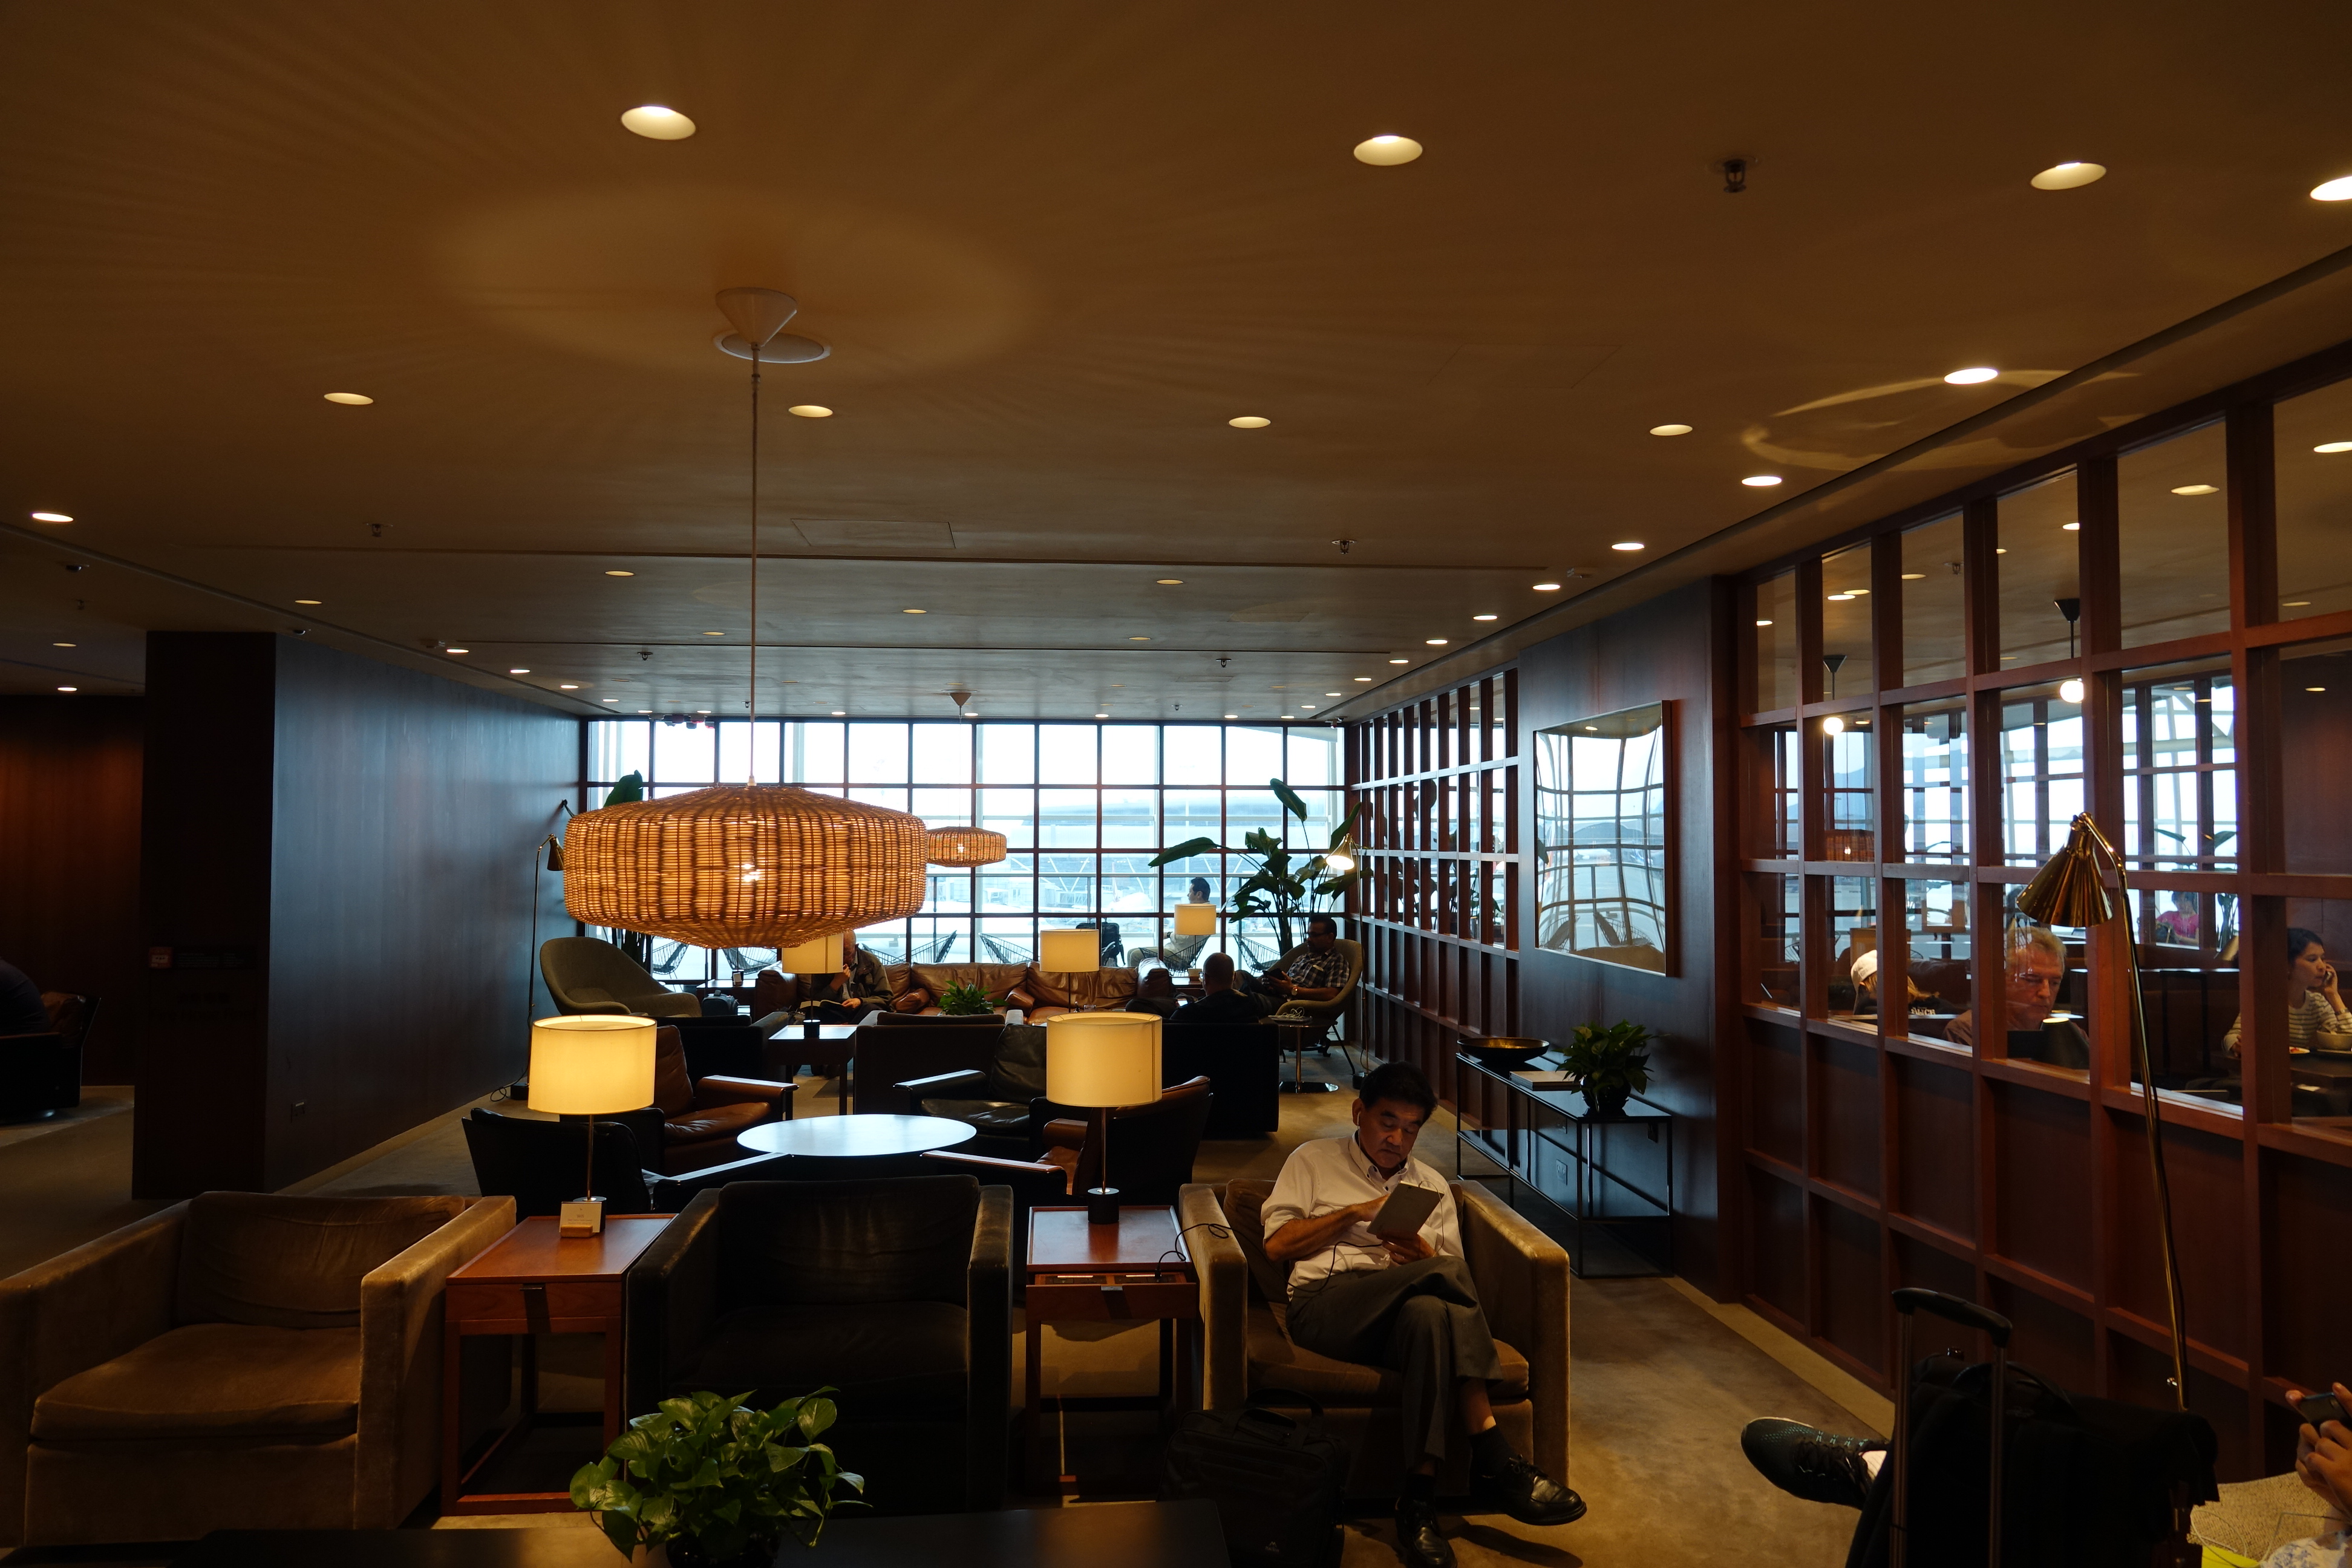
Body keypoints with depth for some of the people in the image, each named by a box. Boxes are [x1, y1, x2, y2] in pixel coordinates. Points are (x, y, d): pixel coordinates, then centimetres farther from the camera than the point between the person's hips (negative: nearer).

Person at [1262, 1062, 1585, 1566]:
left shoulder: (1433, 1186, 27)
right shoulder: (1313, 1161, 18)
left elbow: (1450, 1272, 18)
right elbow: (1276, 1244, 5)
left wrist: (1425, 1258, -5)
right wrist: (1357, 1213, -3)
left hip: (1407, 1307, 3)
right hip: (1326, 1302, -3)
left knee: (1430, 1313, -38)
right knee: (1450, 1274, -32)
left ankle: (1421, 1495, -41)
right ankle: (1492, 1457, -35)